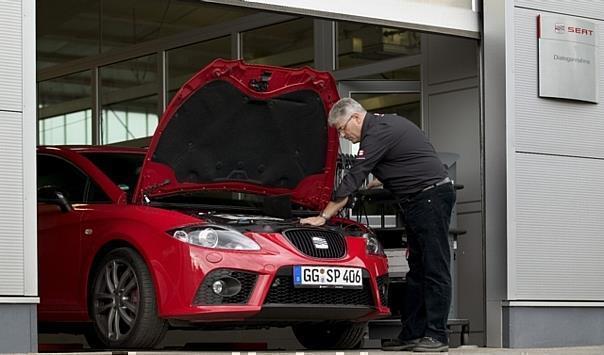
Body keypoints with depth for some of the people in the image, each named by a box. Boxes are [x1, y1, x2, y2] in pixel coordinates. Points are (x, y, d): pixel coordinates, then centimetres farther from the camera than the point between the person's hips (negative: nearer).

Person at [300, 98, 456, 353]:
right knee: (417, 269, 9)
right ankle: (411, 334, 11)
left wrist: (323, 216, -10)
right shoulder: (384, 125, 17)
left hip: (432, 197, -11)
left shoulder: (378, 133, -15)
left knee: (434, 269, -10)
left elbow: (352, 181, -14)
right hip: (417, 202, 11)